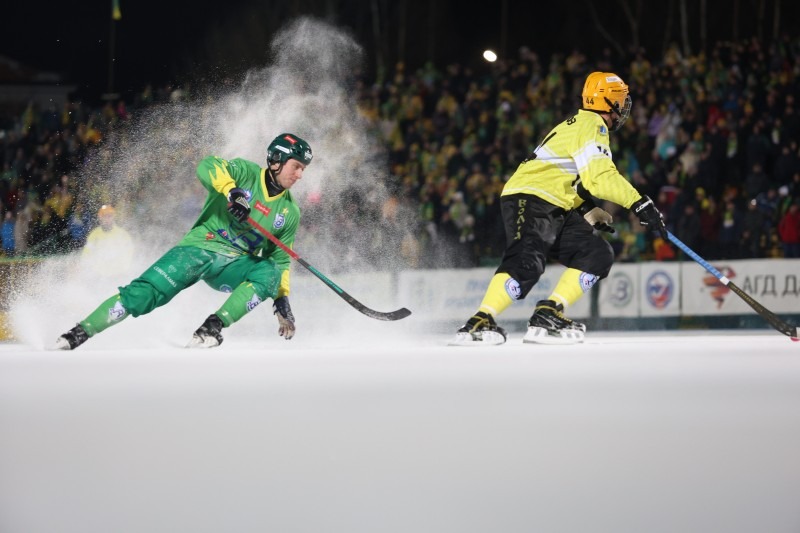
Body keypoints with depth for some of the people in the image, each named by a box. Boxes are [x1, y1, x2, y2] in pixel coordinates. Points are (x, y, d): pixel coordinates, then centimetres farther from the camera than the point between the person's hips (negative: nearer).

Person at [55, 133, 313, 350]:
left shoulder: (289, 212, 7)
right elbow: (208, 167, -23)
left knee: (269, 273, -29)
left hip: (234, 266, 3)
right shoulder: (246, 173, -5)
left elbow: (280, 260, 16)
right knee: (144, 293, -20)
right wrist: (232, 192, -39)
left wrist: (282, 300, 6)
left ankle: (214, 326, -28)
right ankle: (80, 332, -16)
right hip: (200, 249, -3)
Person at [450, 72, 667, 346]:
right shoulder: (592, 124, -7)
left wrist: (593, 214, 19)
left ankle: (548, 314, -8)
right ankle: (479, 322, -38)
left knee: (598, 254, 2)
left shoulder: (577, 124, 25)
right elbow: (600, 176, -20)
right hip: (530, 200, -10)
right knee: (527, 262, -30)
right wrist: (639, 203, -21)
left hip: (555, 210, 10)